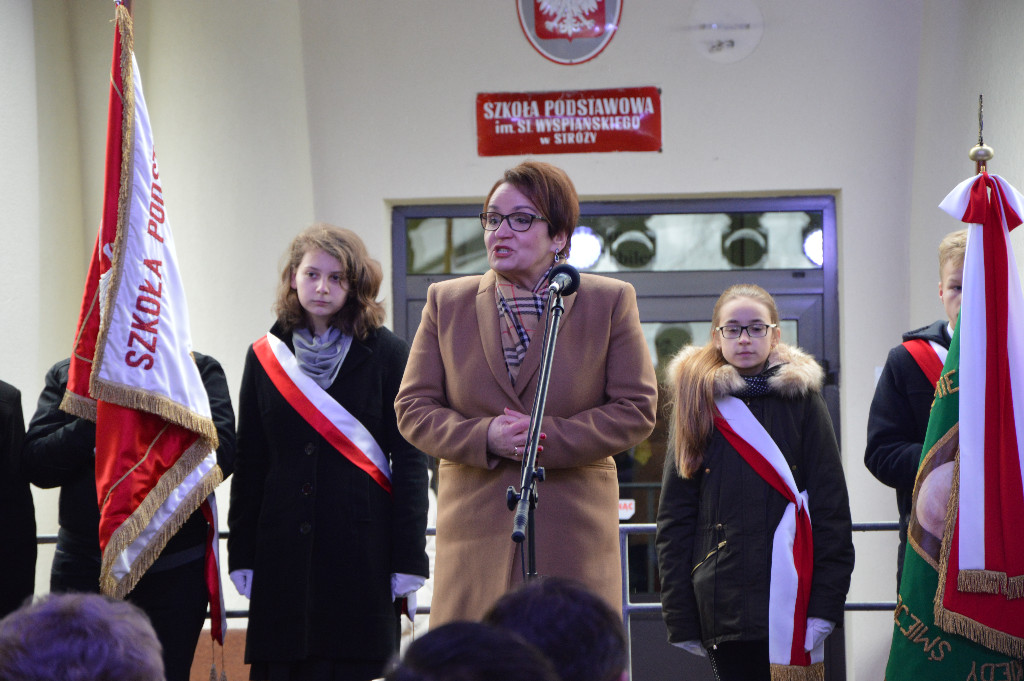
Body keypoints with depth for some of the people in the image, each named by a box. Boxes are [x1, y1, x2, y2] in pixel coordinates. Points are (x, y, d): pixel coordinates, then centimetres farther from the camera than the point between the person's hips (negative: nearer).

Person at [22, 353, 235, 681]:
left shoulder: (199, 369, 4)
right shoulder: (65, 374, 9)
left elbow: (220, 455, -11)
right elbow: (35, 465, -2)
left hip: (174, 571, -1)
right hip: (84, 566, 2)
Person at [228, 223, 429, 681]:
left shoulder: (387, 355, 3)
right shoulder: (265, 356, 12)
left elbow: (409, 461, 0)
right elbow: (249, 465, 12)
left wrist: (408, 561, -6)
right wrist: (242, 556, 5)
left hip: (362, 552, -2)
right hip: (283, 553, 3)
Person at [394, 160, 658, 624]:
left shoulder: (610, 302, 5)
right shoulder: (446, 303, 11)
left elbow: (636, 410, 1)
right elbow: (412, 409, 8)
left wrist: (548, 438, -12)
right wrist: (485, 437, -11)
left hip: (575, 530, -1)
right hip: (476, 529, 2)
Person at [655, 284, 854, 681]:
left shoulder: (801, 399, 6)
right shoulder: (697, 403, 10)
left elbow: (830, 505, 3)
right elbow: (675, 516, 10)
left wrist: (826, 600, -7)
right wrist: (681, 617, 3)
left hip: (789, 592, -1)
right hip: (723, 600, 1)